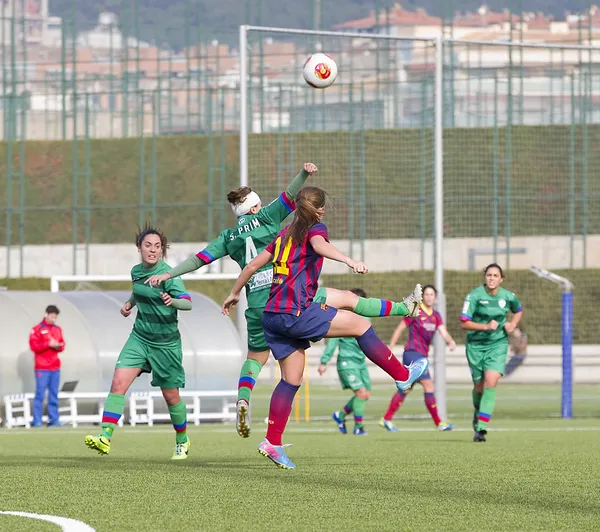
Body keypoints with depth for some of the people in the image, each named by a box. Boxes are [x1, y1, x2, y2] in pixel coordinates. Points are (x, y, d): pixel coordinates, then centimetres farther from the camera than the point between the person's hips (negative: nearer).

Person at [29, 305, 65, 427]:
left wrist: (59, 346, -6)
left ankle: (54, 420, 9)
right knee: (40, 394, -6)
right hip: (42, 368, -5)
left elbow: (62, 345, 17)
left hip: (55, 367, 5)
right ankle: (37, 421, -5)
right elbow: (34, 346, -11)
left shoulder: (58, 329, 14)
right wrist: (48, 344, -18)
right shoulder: (37, 329, -4)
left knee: (54, 394, 6)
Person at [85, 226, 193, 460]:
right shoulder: (136, 271, 3)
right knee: (118, 383, -15)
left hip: (165, 342, -5)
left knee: (171, 397, 7)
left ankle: (182, 441, 31)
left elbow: (188, 303, -26)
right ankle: (105, 437, -20)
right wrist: (129, 303, 10)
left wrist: (172, 301, -46)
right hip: (139, 337, 5)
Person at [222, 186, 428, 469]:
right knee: (360, 324, 1)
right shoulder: (315, 228, 1)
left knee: (292, 379, 11)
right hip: (296, 313, -8)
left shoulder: (285, 233, 21)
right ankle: (402, 375, 7)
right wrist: (349, 261, -41)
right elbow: (319, 245, -24)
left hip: (272, 316, 8)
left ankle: (272, 442, 5)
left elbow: (253, 265, 24)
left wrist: (234, 293, 37)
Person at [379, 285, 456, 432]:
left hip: (422, 356, 8)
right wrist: (390, 350, -4)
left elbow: (443, 332, 0)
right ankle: (438, 423, -9)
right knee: (428, 386, -12)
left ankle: (387, 419, 18)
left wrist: (450, 341, -22)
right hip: (412, 352, -8)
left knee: (405, 389, 11)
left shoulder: (436, 316, 12)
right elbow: (399, 329, -3)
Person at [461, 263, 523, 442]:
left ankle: (481, 427, -22)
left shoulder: (508, 297, -2)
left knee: (491, 381, -19)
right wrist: (486, 326, -26)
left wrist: (513, 324, 2)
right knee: (479, 386, 8)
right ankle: (478, 411, 44)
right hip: (476, 345, -1)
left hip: (498, 345, 1)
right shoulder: (474, 296, -12)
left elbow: (519, 310, 21)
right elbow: (464, 323, -15)